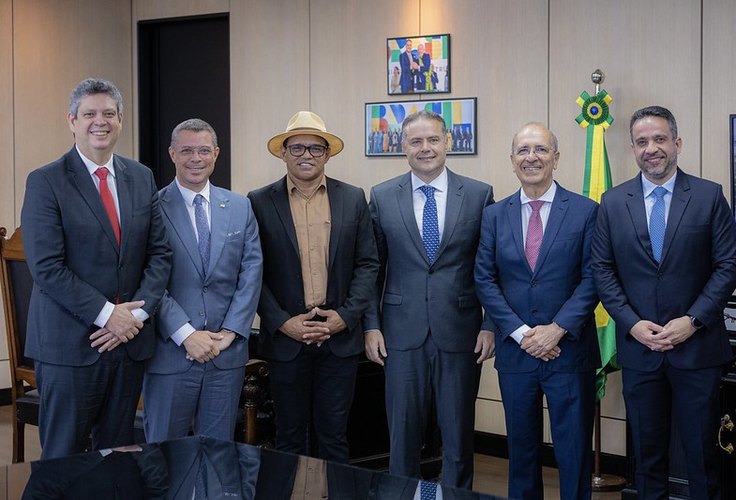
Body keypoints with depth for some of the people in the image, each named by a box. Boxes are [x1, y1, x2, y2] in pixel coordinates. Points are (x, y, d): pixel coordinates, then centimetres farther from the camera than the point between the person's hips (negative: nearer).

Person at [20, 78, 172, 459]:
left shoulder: (141, 178, 11)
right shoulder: (45, 182, -5)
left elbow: (159, 253, 8)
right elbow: (46, 267, -12)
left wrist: (137, 313, -7)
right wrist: (106, 315, -15)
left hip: (130, 337, 5)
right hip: (69, 342, -4)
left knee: (118, 453, 12)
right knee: (63, 456, 2)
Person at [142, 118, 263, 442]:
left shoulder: (240, 208, 9)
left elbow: (251, 273, 4)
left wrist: (229, 333, -6)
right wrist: (186, 335, -15)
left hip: (227, 354, 3)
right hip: (170, 353, -3)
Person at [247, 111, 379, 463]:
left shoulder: (353, 199, 5)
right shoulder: (260, 203, 0)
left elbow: (368, 263, 5)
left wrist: (345, 316, -7)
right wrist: (282, 322, -10)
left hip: (339, 337, 1)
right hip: (285, 338, -1)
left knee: (334, 434, 7)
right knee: (290, 437, 8)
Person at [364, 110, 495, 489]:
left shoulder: (479, 195, 1)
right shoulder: (382, 197, 4)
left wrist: (490, 325, -3)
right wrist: (371, 325, 0)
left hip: (460, 332, 0)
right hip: (403, 333, 1)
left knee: (458, 436, 8)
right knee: (403, 433, 7)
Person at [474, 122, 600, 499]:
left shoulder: (585, 211, -1)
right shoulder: (494, 215, 6)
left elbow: (591, 279, -5)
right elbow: (484, 281, 2)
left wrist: (557, 329, -14)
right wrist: (521, 333, -9)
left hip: (569, 351, -2)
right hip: (514, 352, 3)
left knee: (574, 451, 2)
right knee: (521, 448, 12)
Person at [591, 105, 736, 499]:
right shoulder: (613, 202, 5)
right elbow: (602, 270, 4)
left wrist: (693, 320, -12)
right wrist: (631, 323, -8)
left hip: (697, 346, -2)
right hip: (639, 347, 2)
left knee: (702, 449, 4)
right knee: (647, 449, 11)